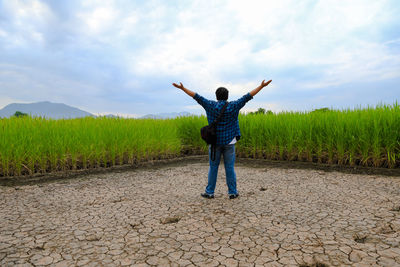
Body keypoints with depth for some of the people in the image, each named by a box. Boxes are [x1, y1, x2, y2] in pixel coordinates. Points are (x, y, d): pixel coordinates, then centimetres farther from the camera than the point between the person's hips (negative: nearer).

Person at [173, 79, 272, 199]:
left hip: (215, 141, 0)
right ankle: (232, 192, 14)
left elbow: (197, 97, 1)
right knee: (230, 168, 6)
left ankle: (209, 192, 15)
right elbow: (247, 96, 1)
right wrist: (261, 86, 7)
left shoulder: (211, 105, -2)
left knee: (213, 167, 8)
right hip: (229, 142, 0)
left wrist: (182, 88, 8)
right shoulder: (233, 106, -3)